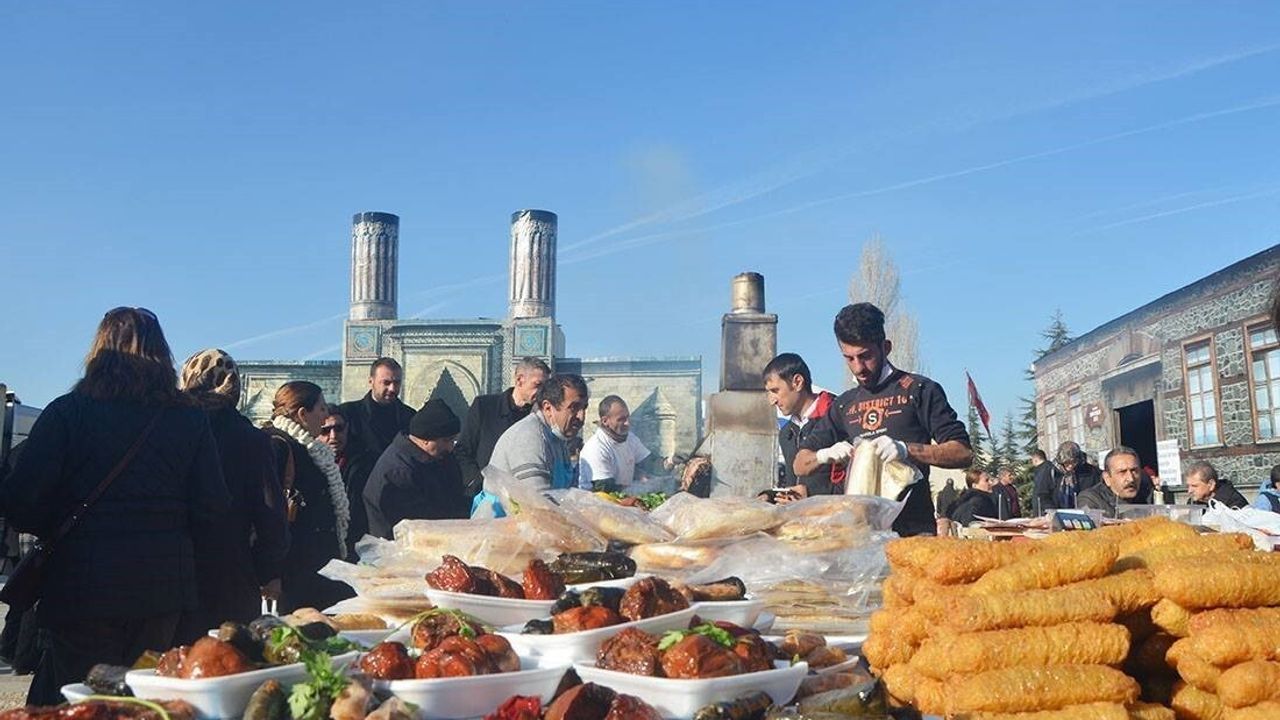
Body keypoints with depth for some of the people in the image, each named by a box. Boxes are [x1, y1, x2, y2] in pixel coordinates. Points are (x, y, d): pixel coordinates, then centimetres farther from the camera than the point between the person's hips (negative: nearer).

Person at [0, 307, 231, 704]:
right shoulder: (191, 419, 1)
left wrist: (56, 531, 10)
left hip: (82, 588, -3)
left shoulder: (68, 411, -6)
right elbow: (212, 510, -1)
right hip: (164, 591, 3)